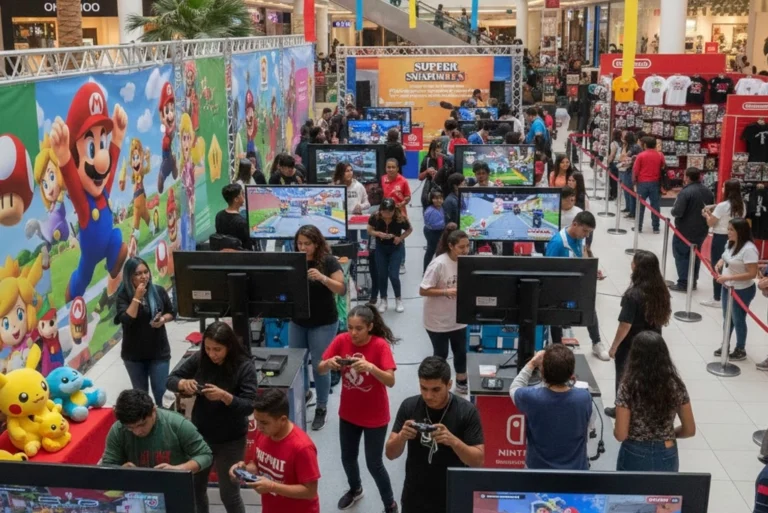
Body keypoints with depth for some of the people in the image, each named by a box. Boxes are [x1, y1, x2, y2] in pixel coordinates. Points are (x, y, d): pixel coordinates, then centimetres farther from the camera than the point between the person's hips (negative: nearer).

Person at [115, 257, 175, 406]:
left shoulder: (159, 291, -4)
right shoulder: (123, 295, -11)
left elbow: (171, 313, 9)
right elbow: (126, 320, -24)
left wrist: (163, 319, -13)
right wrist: (137, 298, -25)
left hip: (159, 351, 1)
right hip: (134, 354, -1)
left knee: (160, 391, 1)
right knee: (140, 393, 14)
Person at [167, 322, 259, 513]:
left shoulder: (244, 367, -19)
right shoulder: (199, 359, -8)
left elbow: (249, 406, -21)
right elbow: (171, 379, 0)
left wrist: (224, 396, -38)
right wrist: (183, 383, -23)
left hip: (230, 441, -4)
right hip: (200, 435, 4)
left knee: (229, 493, 8)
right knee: (195, 487, 18)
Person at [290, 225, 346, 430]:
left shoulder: (328, 261, -11)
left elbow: (342, 289, -15)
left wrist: (322, 278, -30)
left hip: (323, 323, -4)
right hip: (297, 321, 4)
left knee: (319, 365, 1)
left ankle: (321, 408, 16)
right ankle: (303, 393, 41)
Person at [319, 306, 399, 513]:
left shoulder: (380, 345, -22)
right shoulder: (341, 340, -11)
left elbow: (391, 381, -28)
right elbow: (321, 369, -7)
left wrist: (370, 367, -45)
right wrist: (329, 362, -30)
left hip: (375, 416, -4)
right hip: (348, 413, 4)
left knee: (374, 463, 3)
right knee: (347, 457, 20)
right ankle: (355, 490, 50)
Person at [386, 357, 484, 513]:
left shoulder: (466, 411, -15)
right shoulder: (409, 407, -8)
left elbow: (478, 460, -16)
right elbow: (390, 454, -5)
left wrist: (453, 441, -34)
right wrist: (401, 436, -27)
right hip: (415, 500, 2)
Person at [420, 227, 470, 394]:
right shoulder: (439, 264, -24)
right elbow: (423, 290, -21)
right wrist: (446, 291, -30)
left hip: (458, 318, 5)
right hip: (438, 320, -5)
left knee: (461, 352, 16)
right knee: (440, 354, 10)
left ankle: (462, 384, 36)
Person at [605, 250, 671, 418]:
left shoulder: (633, 294, -27)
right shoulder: (660, 290, -6)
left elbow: (625, 325, -22)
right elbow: (663, 317, 7)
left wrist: (614, 347, -11)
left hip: (631, 346, -6)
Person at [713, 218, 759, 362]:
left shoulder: (749, 249, -28)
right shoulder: (730, 243, -1)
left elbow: (752, 273, -29)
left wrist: (729, 277, -30)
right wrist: (720, 263, -3)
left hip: (742, 291, -8)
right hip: (728, 288, 8)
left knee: (738, 320, 8)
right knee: (727, 318, 20)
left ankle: (740, 350, 26)